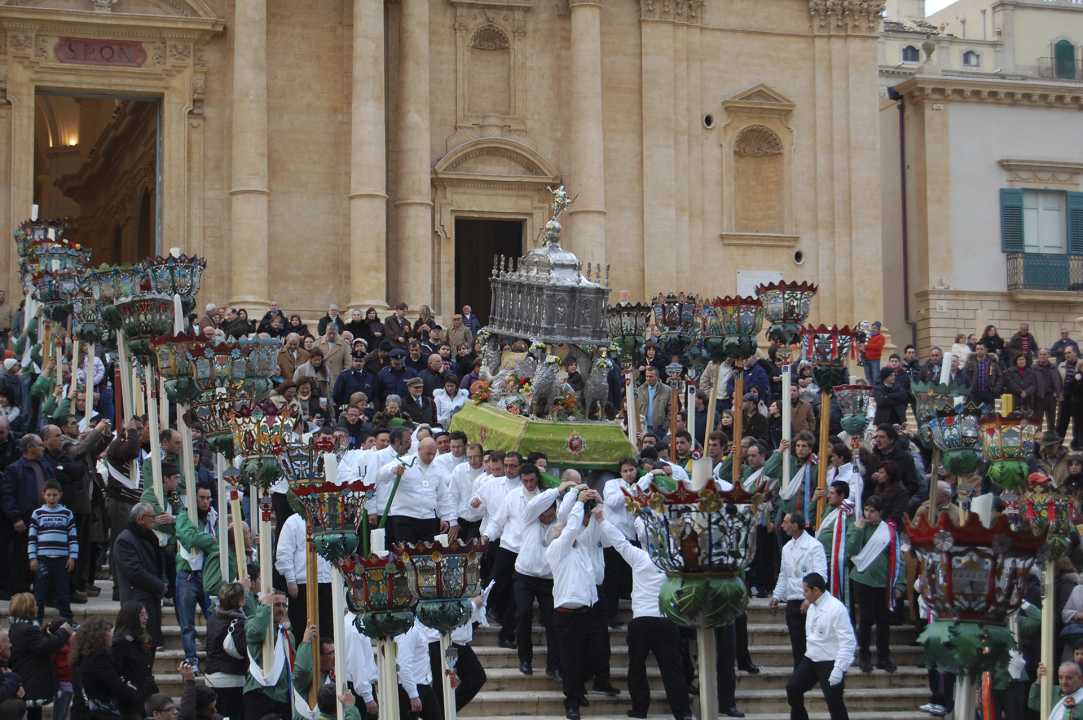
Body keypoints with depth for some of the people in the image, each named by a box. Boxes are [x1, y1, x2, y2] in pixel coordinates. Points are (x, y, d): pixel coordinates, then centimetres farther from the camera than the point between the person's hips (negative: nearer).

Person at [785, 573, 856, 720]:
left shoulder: (836, 609, -20)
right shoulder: (812, 607, 6)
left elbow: (847, 642, -22)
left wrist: (839, 669, -25)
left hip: (830, 663, -8)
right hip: (811, 659, 8)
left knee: (834, 703, -4)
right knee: (793, 688, 7)